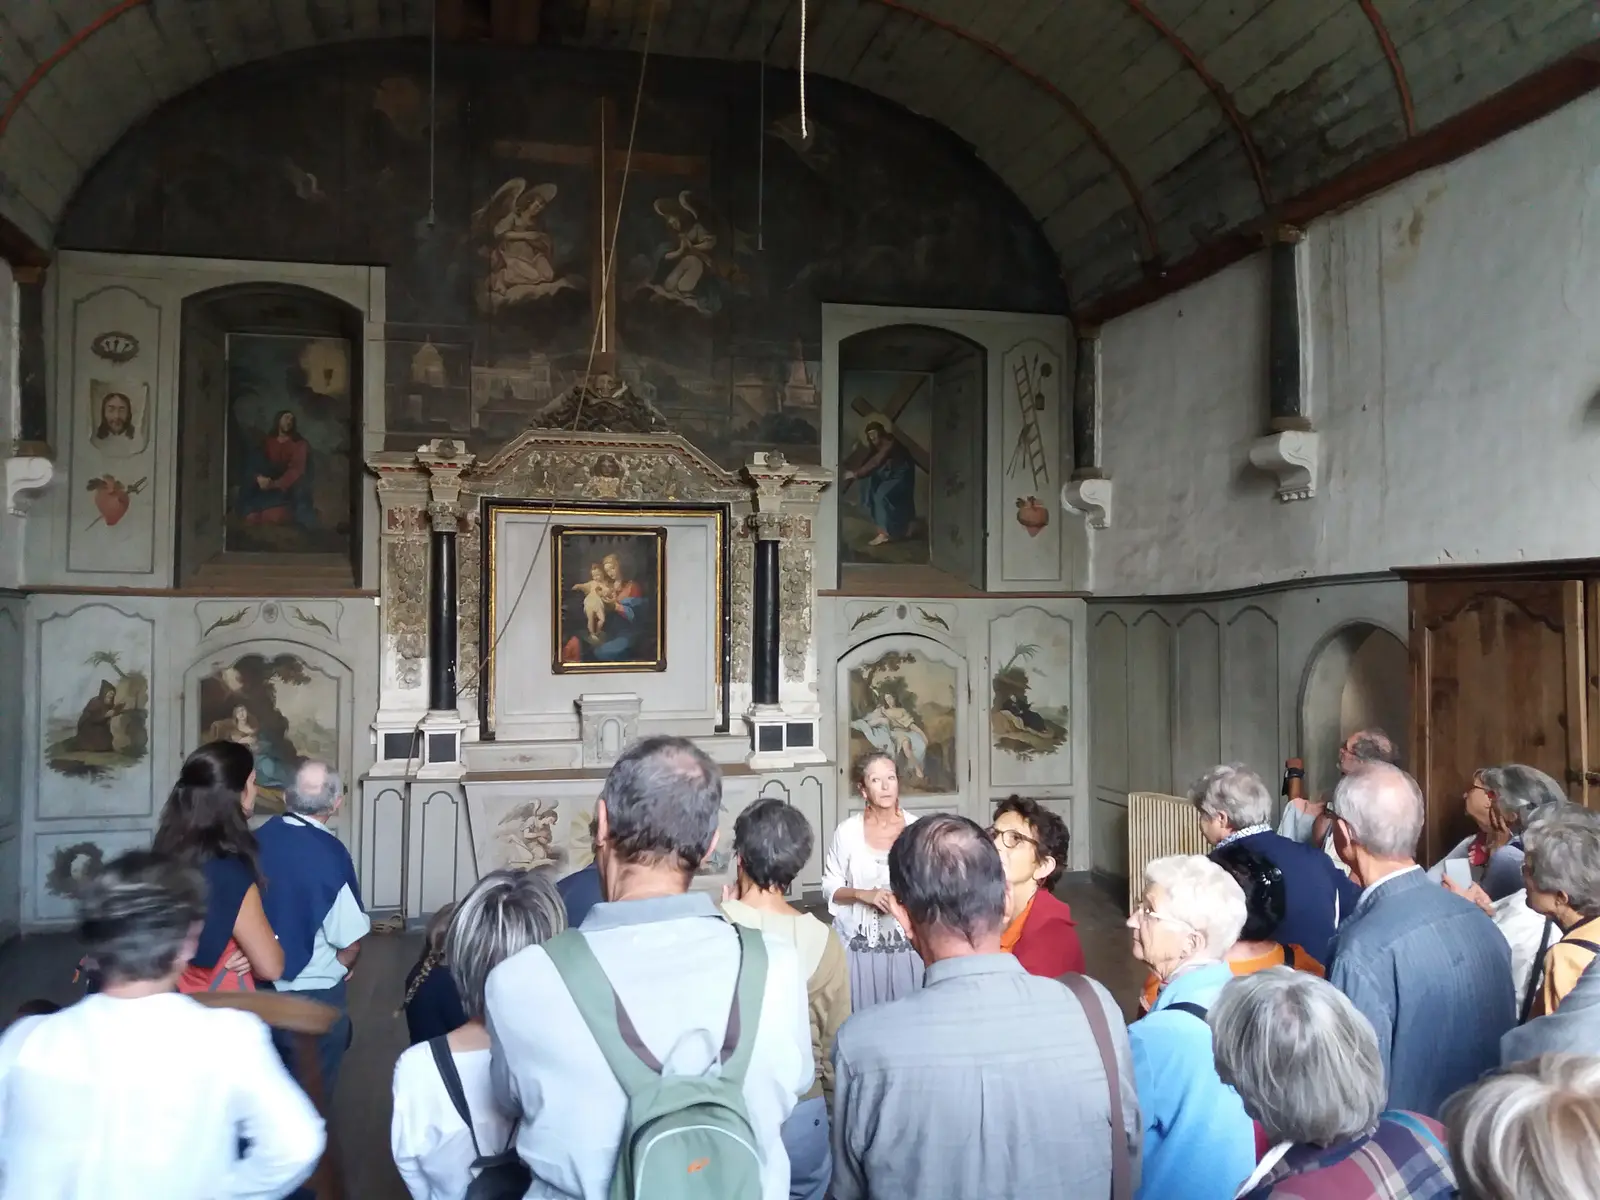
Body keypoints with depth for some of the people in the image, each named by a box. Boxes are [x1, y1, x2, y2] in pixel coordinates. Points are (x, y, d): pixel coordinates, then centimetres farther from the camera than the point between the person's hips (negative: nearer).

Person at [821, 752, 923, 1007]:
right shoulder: (847, 831, -5)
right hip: (859, 943, -1)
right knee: (862, 1013, 2)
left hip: (906, 942, 1)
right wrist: (862, 894, -15)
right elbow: (830, 887, 0)